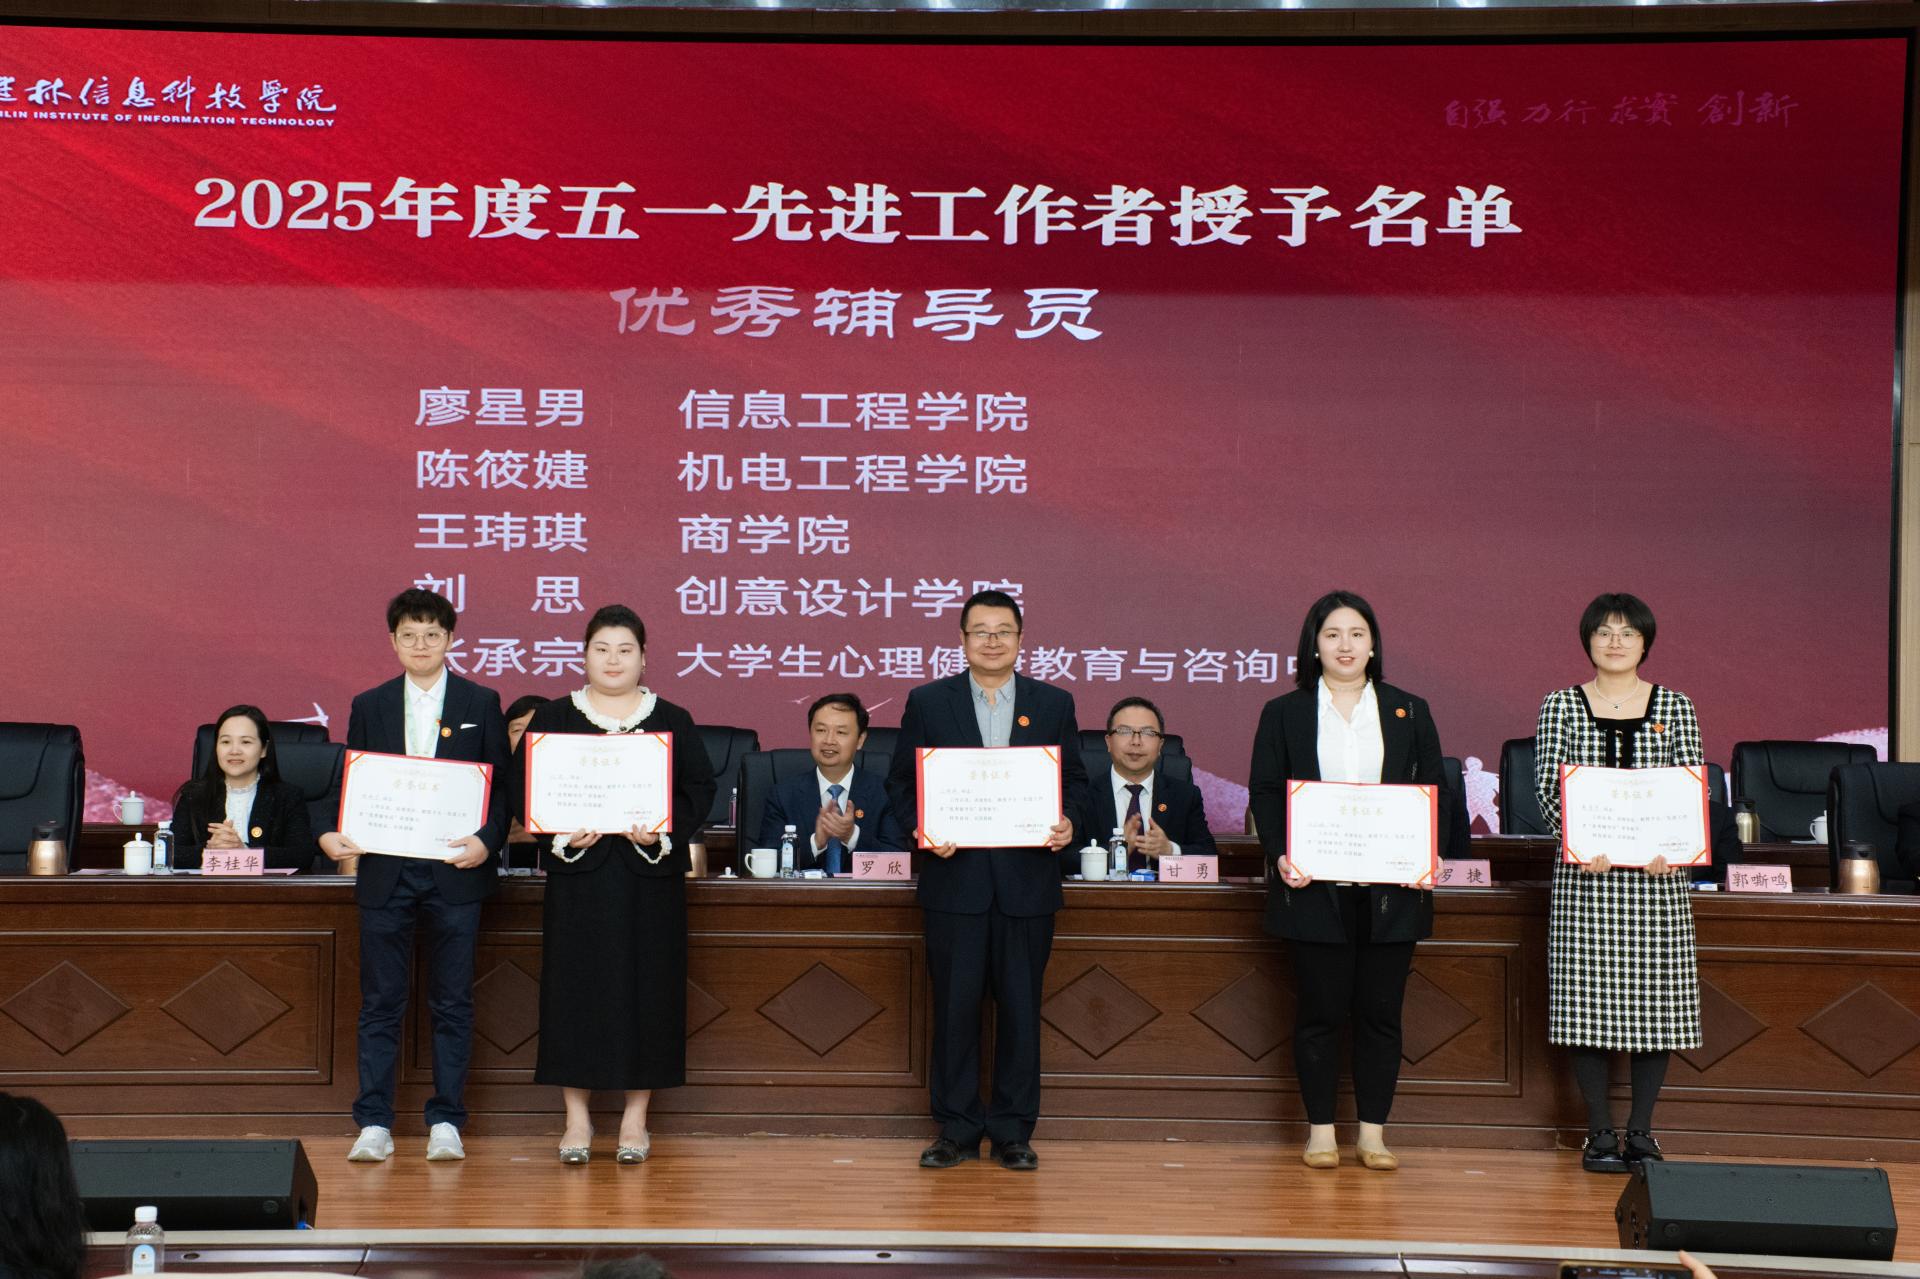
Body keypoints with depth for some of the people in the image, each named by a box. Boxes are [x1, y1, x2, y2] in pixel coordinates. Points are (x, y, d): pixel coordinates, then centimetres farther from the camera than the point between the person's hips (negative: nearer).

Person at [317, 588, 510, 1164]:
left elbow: (503, 786, 3)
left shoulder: (481, 704, 5)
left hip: (455, 872, -1)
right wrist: (330, 832, -9)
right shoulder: (369, 706, 9)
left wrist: (487, 841, -14)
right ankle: (374, 1124, 10)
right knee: (380, 1003, 4)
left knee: (452, 1003, 4)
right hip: (384, 872, 1)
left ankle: (446, 1122, 11)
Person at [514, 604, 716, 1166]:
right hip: (578, 874, 0)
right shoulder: (553, 719, 7)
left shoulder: (673, 721, 8)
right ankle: (577, 1118, 9)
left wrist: (664, 830, -12)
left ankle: (635, 1118, 10)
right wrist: (560, 831, -13)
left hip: (650, 877, 0)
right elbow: (522, 789, 4)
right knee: (575, 990, 0)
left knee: (645, 990, 1)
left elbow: (701, 789, 4)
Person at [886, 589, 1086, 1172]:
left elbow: (1074, 778, 11)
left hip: (1027, 882, 1)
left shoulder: (1054, 703, 8)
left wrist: (1067, 822, -8)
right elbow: (901, 779, 6)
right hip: (955, 878, -1)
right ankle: (957, 1129, 14)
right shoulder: (927, 702, 5)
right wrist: (922, 827, -11)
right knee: (954, 1006, 3)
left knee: (1020, 1008, 5)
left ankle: (1013, 1132, 15)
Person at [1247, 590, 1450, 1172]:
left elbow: (1436, 793, 9)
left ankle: (1373, 1131, 14)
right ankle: (1321, 1130, 13)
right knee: (1319, 1011, 3)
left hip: (1391, 890, 1)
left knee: (1380, 1011, 5)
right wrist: (1280, 854, -13)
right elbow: (1264, 792, 3)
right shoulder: (1283, 714, 6)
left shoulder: (1409, 711, 10)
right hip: (1315, 888, -1)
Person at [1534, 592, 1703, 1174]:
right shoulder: (1562, 705, 5)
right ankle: (1600, 1133, 10)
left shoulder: (1674, 706, 8)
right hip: (1585, 873, -1)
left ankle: (1641, 1131, 14)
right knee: (1587, 1000, -1)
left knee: (1656, 1003, 3)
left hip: (1657, 872, 1)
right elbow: (1547, 783, -2)